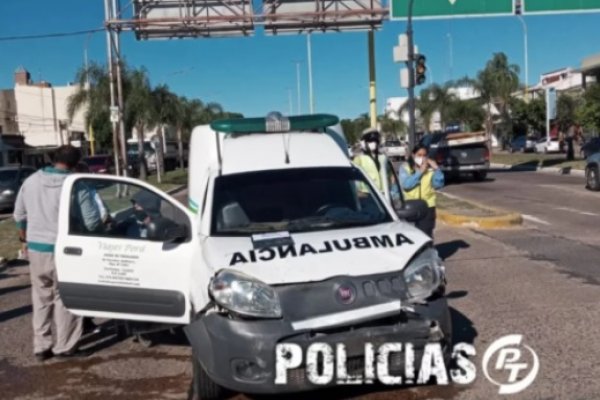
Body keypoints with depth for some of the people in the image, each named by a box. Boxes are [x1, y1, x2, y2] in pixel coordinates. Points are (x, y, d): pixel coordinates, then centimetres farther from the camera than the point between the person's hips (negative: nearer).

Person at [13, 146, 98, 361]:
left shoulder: (31, 181, 3)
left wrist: (24, 233, 30)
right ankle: (65, 347, 12)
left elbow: (19, 214, 13)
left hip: (35, 248, 5)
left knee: (41, 298, 16)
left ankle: (41, 346, 23)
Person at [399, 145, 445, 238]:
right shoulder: (405, 168, 1)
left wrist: (436, 169, -12)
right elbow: (406, 184, -14)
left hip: (427, 207, 0)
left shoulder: (430, 169, 1)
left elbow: (438, 185, -6)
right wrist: (420, 172, -14)